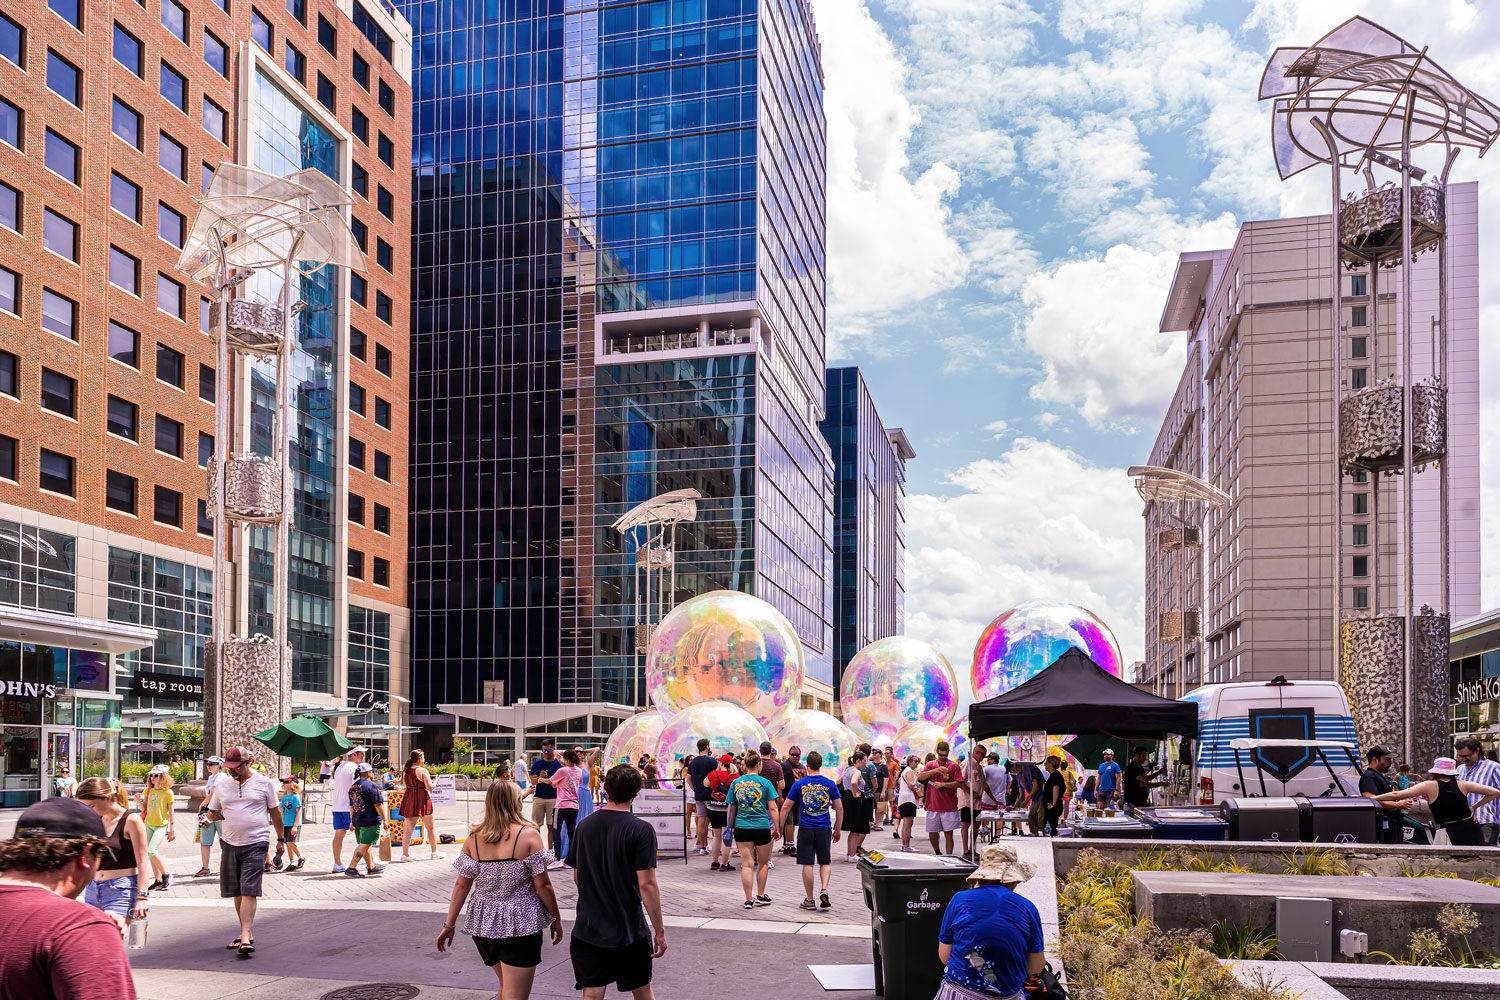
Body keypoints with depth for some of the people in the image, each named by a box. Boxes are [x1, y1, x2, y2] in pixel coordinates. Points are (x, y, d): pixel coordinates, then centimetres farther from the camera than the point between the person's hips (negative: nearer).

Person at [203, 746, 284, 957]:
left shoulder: (264, 783, 1)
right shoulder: (222, 785, 10)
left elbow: (275, 812, 8)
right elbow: (211, 811, 17)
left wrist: (281, 838, 10)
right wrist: (214, 815, -7)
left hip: (255, 844, -4)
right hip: (230, 843, 4)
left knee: (249, 892, -12)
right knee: (237, 892, 9)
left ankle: (246, 938, -16)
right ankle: (246, 932, 22)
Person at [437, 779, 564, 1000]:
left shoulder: (474, 837, 1)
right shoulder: (528, 834, -11)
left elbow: (461, 885, 2)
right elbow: (542, 885, -10)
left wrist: (449, 925, 10)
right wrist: (556, 919, 2)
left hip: (482, 923, 5)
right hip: (519, 924, -5)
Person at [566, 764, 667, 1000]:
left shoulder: (585, 826, 2)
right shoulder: (641, 830, -13)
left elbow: (577, 878, 11)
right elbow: (647, 884, -17)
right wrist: (659, 930, -10)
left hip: (588, 929, 3)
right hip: (629, 929, -3)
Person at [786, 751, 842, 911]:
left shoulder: (798, 784, -3)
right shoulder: (830, 784, 1)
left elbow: (786, 807, -2)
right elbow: (839, 808, 6)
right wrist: (837, 830, 17)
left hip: (806, 829, -1)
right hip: (825, 829, 1)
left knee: (807, 864, 4)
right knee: (825, 862, 14)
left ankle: (810, 900, 10)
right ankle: (824, 889, -8)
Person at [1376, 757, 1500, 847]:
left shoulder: (1429, 786, -4)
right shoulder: (1462, 784, 5)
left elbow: (1397, 795, -10)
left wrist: (1371, 798, -1)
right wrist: (1474, 807, 13)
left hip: (1452, 835, -3)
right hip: (1473, 831, 3)